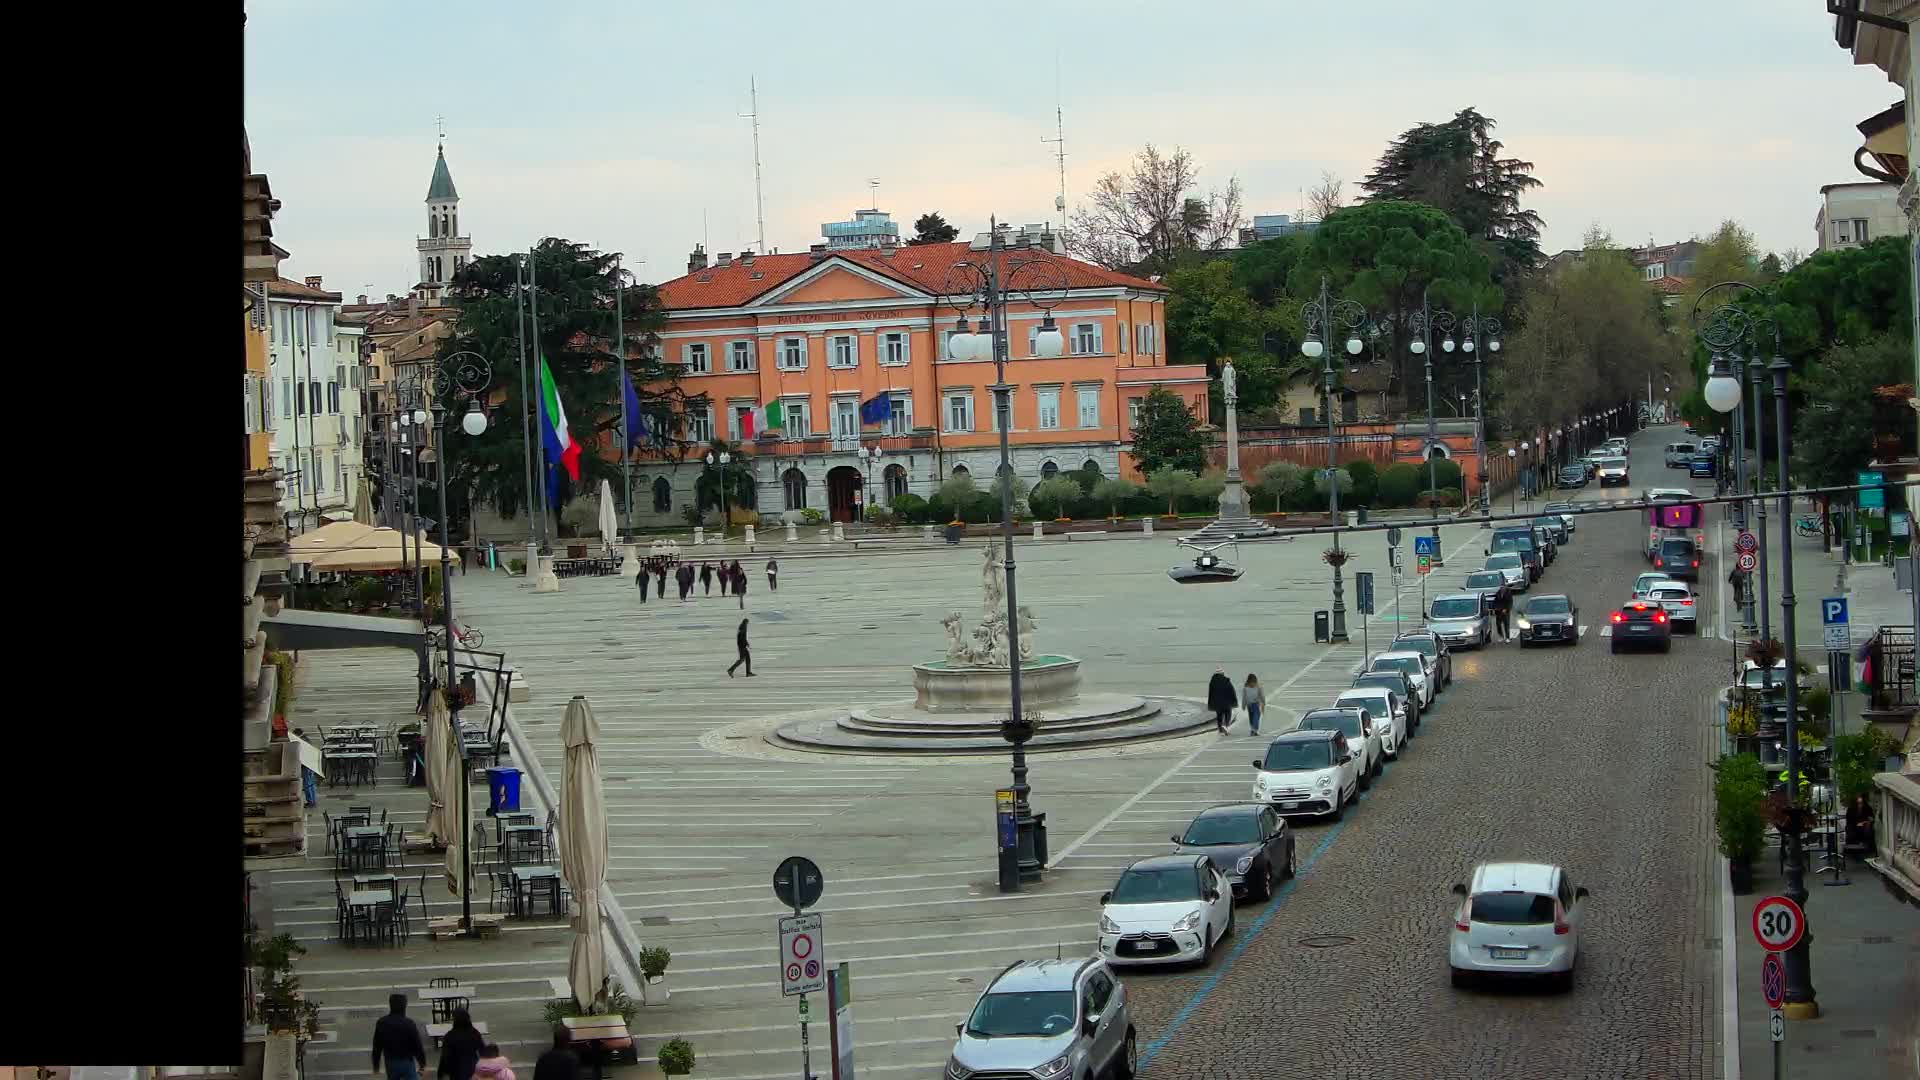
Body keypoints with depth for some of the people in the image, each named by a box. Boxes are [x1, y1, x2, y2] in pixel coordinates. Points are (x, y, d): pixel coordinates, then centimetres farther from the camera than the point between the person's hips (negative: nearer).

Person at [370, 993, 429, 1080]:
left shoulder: (381, 1023, -8)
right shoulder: (409, 1024, -19)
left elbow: (377, 1046, -1)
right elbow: (418, 1046, -12)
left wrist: (376, 1066, 10)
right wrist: (423, 1064, 2)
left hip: (391, 1063, 3)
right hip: (407, 1063, -3)